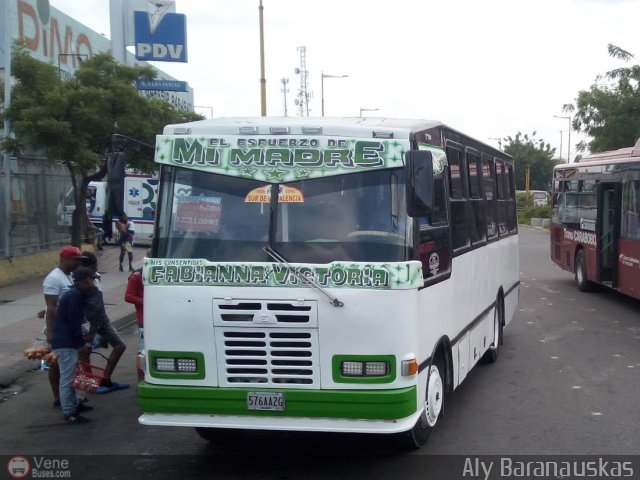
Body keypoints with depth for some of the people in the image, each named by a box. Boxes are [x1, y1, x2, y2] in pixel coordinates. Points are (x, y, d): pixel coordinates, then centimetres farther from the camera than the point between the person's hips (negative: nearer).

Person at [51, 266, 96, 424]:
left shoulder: (74, 294, 14)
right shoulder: (75, 295, -18)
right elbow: (73, 323, -19)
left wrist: (82, 337, 15)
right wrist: (81, 342, -11)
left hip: (67, 342, 11)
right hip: (66, 344, -11)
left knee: (70, 376, 19)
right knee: (67, 378, -6)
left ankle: (73, 404, 30)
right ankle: (69, 413, -3)